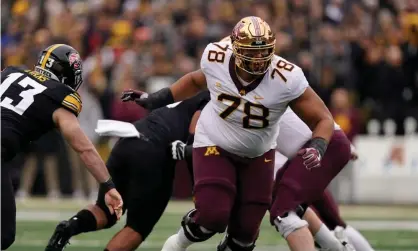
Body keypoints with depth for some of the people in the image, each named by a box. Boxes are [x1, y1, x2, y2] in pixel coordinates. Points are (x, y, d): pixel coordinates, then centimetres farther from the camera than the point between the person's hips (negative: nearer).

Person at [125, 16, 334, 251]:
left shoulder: (287, 79, -28)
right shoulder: (215, 58, -21)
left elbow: (323, 119, -19)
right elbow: (197, 80, 5)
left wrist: (318, 148, -39)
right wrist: (157, 99, 10)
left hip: (258, 154, 1)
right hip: (215, 145, -1)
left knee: (246, 228, 2)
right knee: (213, 216, -18)